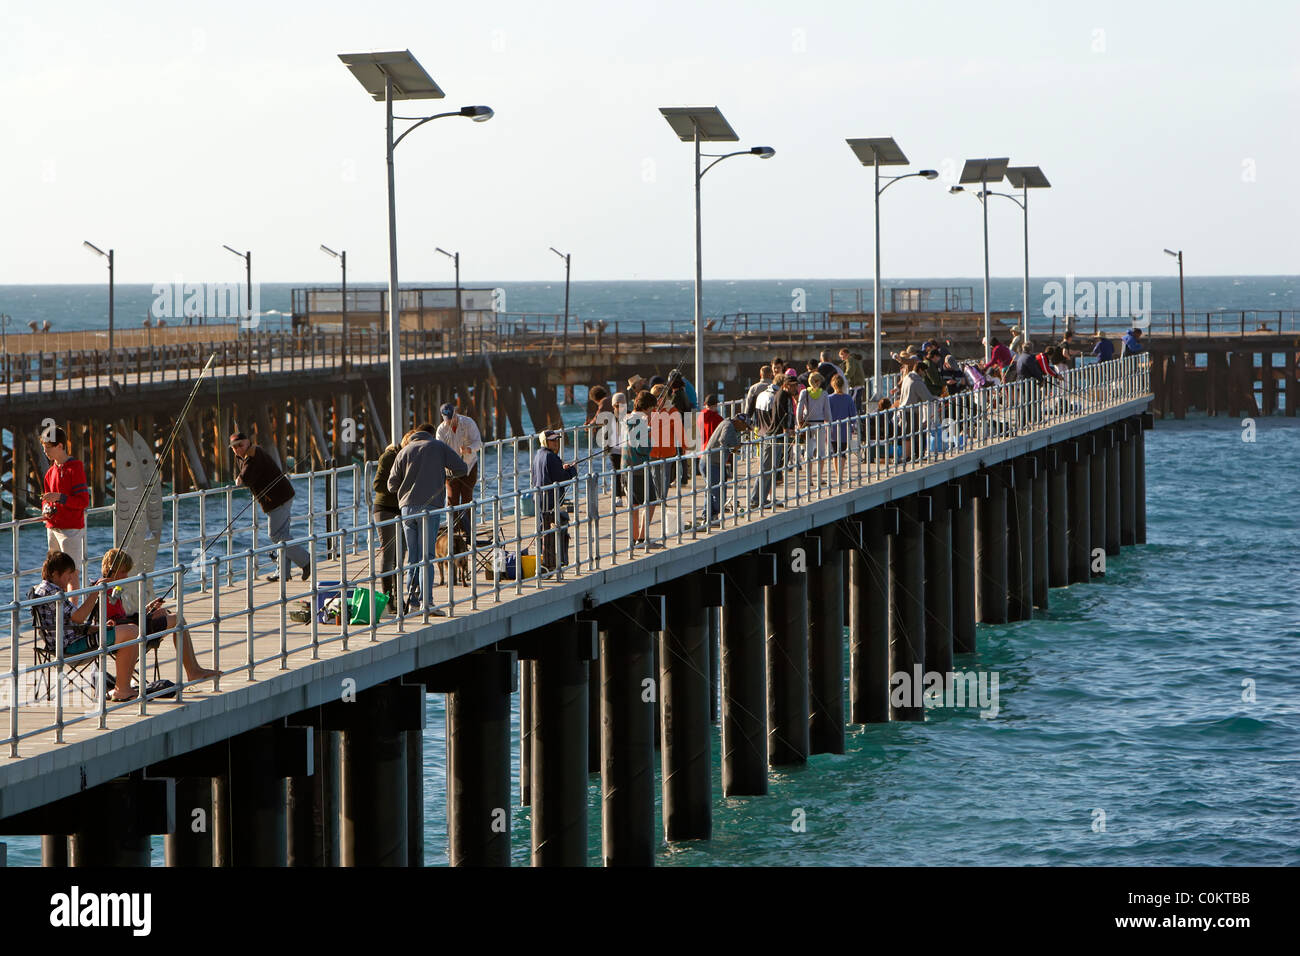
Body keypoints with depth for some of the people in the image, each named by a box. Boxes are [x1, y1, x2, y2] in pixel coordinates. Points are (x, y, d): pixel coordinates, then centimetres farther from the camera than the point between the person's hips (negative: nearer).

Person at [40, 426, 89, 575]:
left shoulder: (75, 468, -9)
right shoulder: (50, 472, 15)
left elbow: (84, 501, -13)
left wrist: (59, 497, -22)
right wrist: (46, 509, 2)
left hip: (71, 529, -8)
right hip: (52, 528, 8)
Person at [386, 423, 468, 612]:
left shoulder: (404, 451, 14)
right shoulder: (439, 447, 5)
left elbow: (392, 485, 13)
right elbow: (461, 467, 4)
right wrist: (448, 473, 23)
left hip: (407, 507, 4)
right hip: (430, 507, -4)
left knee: (412, 557, 11)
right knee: (426, 556, -8)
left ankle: (412, 599, 10)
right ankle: (426, 601, -16)